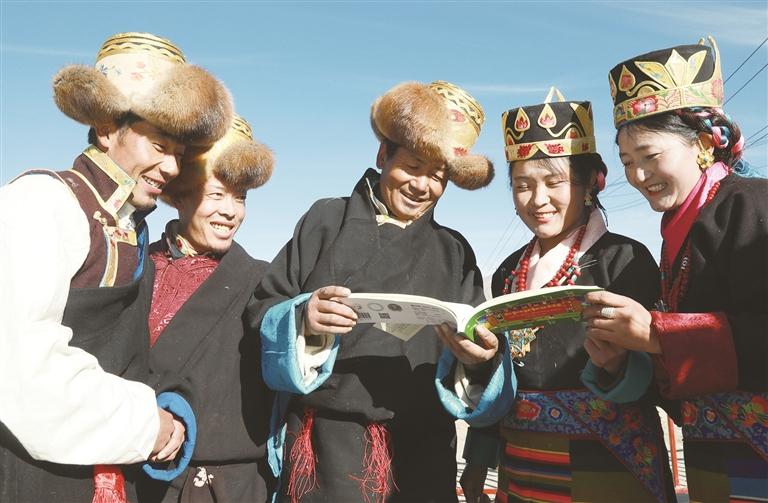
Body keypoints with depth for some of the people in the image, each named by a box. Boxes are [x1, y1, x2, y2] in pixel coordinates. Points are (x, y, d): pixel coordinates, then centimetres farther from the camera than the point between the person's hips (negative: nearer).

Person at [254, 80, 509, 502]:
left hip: (423, 452, 3)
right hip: (327, 446, -2)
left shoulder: (455, 252, 12)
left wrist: (479, 357, -14)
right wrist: (300, 320, -19)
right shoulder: (329, 221, 5)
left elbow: (478, 349, 8)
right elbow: (264, 310, 1)